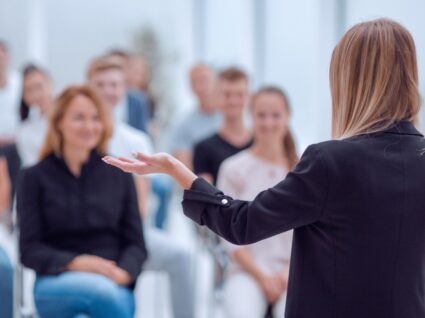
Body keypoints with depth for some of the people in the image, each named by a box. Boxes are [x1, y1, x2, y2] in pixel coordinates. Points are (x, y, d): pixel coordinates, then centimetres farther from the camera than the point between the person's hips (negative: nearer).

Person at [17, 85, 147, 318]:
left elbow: (136, 244, 11)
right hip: (56, 283, -1)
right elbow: (30, 249, 2)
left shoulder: (119, 176, 13)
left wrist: (123, 272, -12)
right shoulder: (35, 177, 8)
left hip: (114, 286, 2)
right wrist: (76, 263, -16)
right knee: (100, 290, -37)